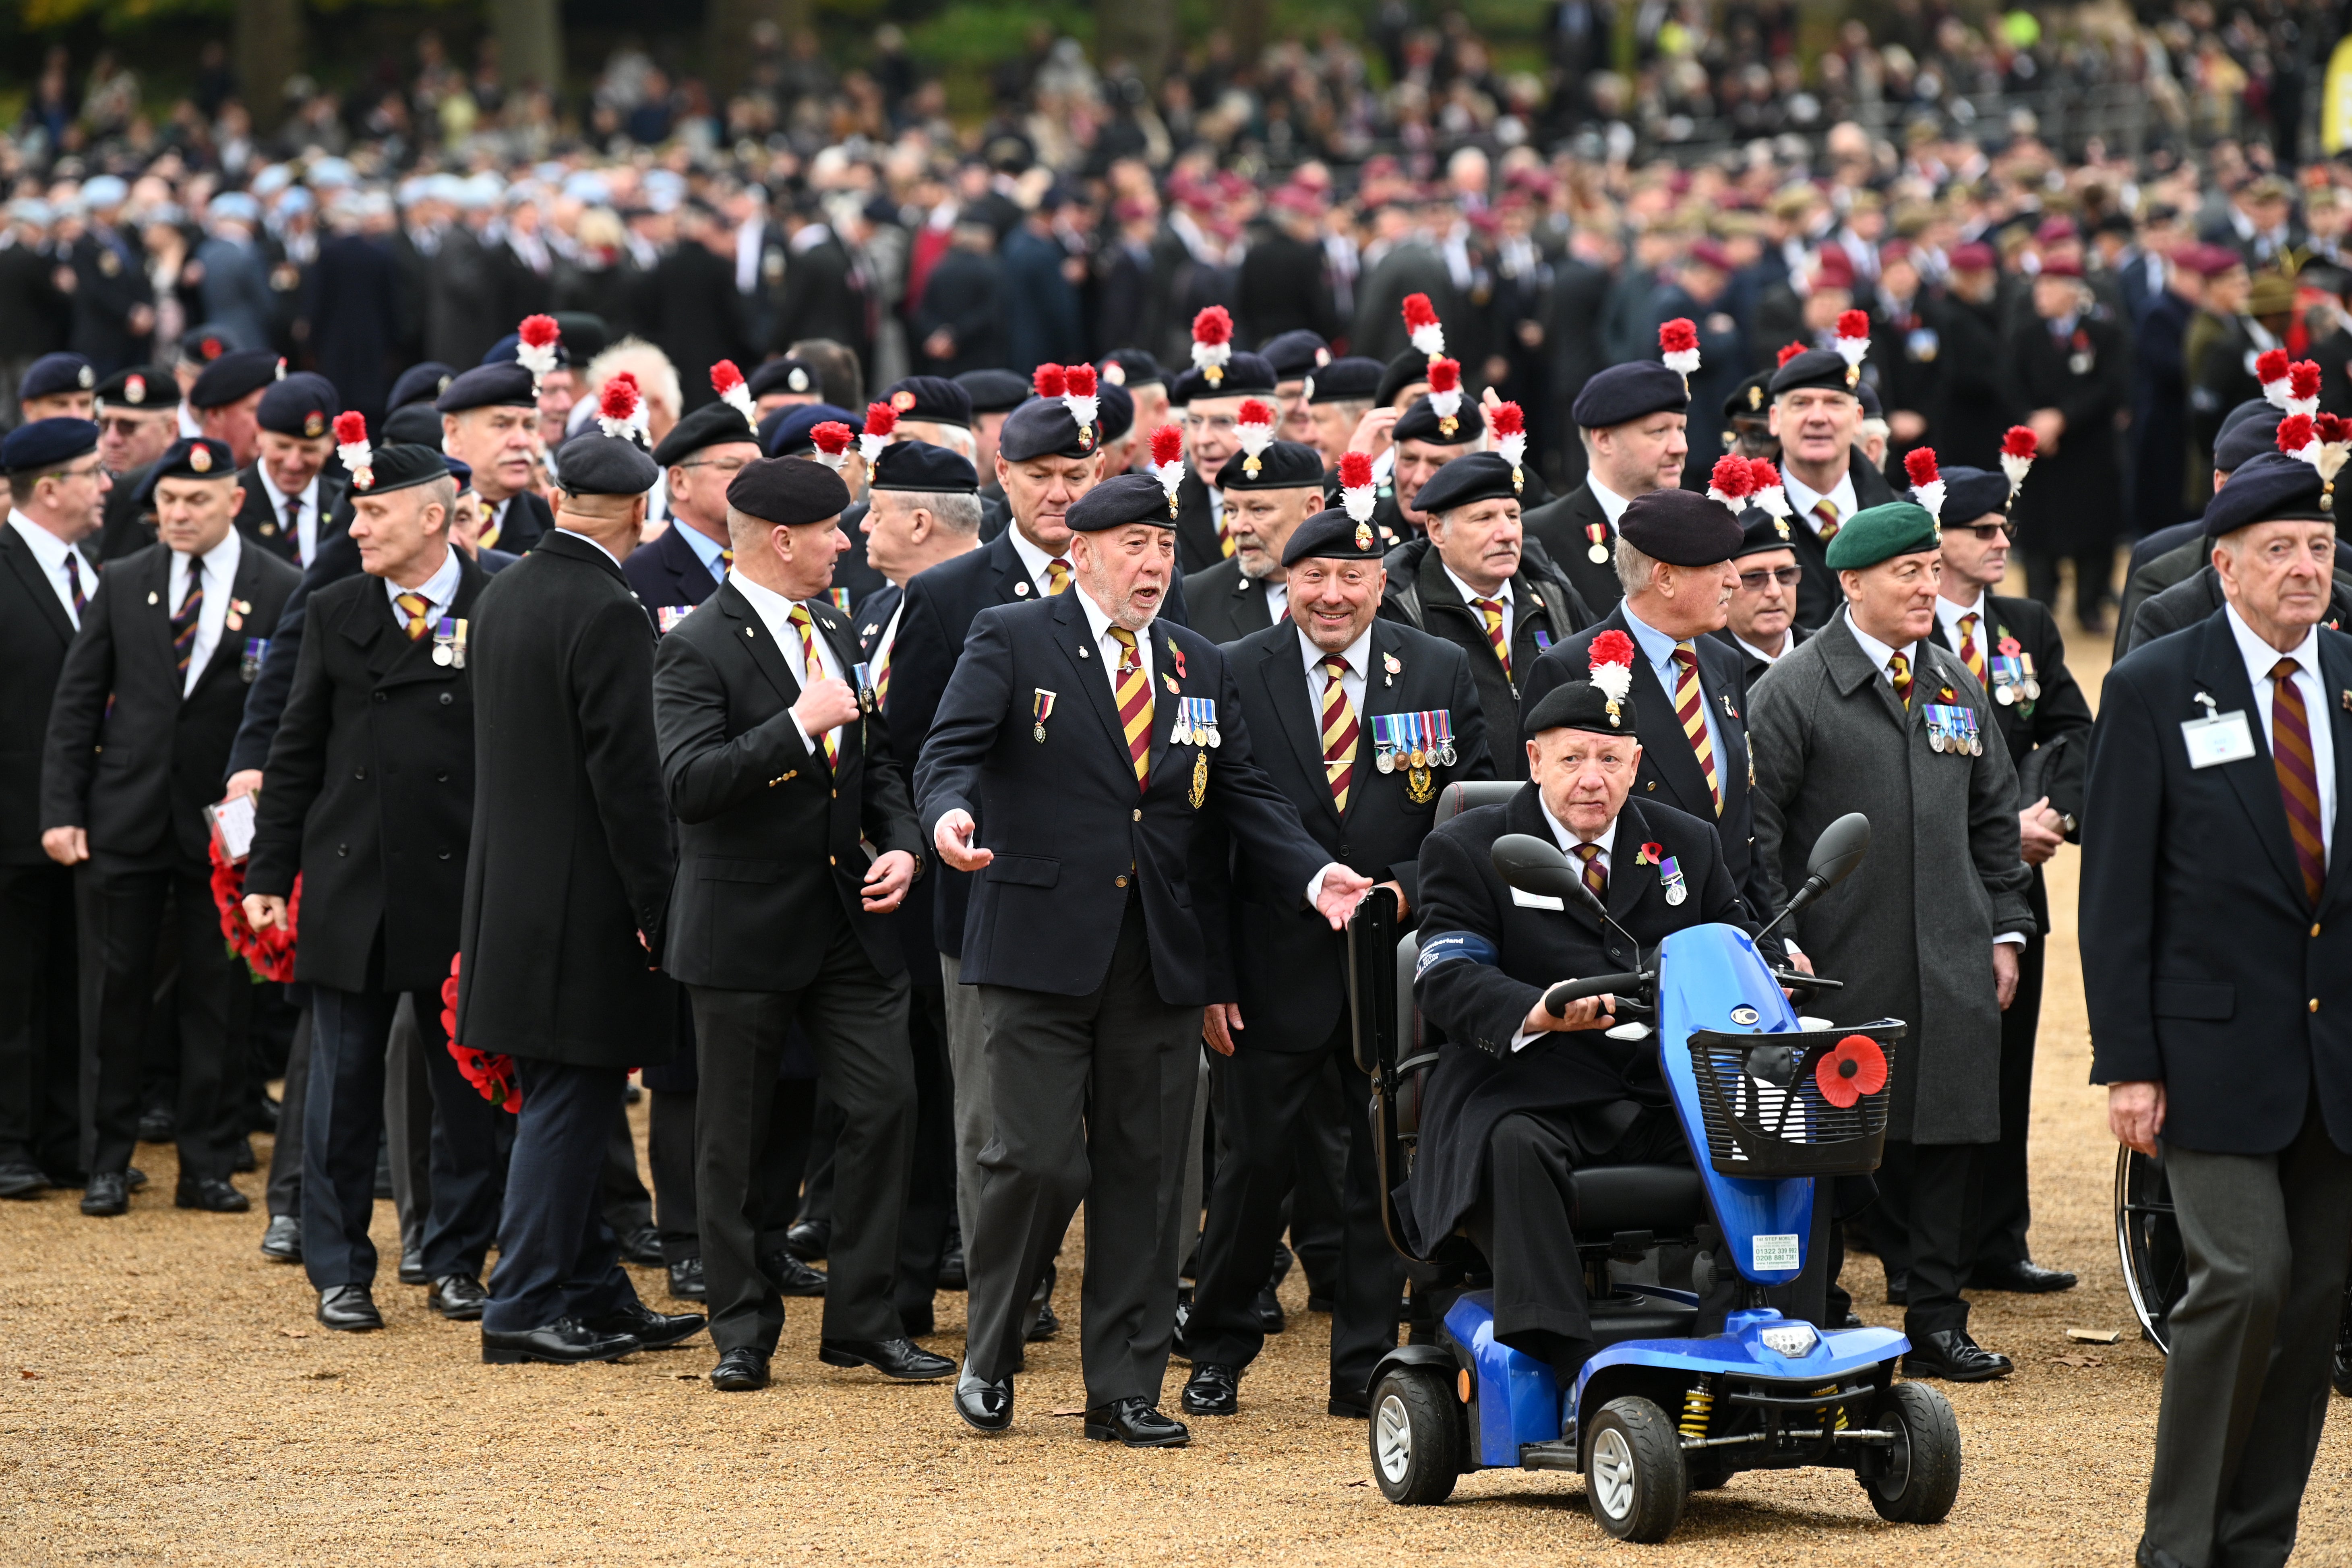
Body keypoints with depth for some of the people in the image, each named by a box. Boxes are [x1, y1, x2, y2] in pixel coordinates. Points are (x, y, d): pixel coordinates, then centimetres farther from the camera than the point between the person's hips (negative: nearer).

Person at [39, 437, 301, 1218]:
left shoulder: (283, 594, -2)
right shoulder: (122, 585, 5)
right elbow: (76, 705, 6)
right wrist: (62, 810, -2)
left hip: (227, 824, -2)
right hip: (124, 820, 2)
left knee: (218, 999, 4)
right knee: (116, 994, 4)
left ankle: (208, 1166, 12)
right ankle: (108, 1162, 13)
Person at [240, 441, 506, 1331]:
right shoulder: (336, 614, 6)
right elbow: (296, 752, 9)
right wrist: (268, 874, 4)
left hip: (463, 890, -2)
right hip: (350, 887, 2)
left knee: (467, 1084, 6)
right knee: (344, 1082, 5)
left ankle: (458, 1261, 19)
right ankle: (340, 1271, 13)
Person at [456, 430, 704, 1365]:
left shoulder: (500, 597, 9)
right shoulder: (609, 614, -17)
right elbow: (626, 771, -20)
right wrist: (655, 902, -14)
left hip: (511, 891, 9)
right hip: (583, 900, -9)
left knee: (565, 1104, 15)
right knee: (568, 1104, -2)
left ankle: (597, 1295, 22)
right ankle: (524, 1309, 1)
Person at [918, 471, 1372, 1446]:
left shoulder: (1201, 669, 15)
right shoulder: (1012, 642, 2)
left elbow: (1243, 792, 13)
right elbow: (950, 750, -8)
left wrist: (1313, 874, -4)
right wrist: (949, 814, -31)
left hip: (1161, 958, 5)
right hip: (1042, 949, -4)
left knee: (1144, 1176, 5)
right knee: (1038, 1162, -8)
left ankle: (1124, 1392, 12)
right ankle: (989, 1357, 13)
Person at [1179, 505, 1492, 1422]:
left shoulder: (1441, 674, 4)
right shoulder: (1231, 677, -2)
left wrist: (1409, 891, -11)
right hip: (1275, 969, -2)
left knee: (1388, 1166, 6)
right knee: (1256, 1162, 3)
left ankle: (1366, 1365, 15)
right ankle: (1218, 1351, 20)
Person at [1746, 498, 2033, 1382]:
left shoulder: (1956, 685, 13)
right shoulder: (1794, 691, -5)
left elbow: (1994, 816, 19)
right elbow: (1756, 828, -7)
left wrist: (2005, 933, 14)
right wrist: (1778, 944, -12)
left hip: (1954, 968, 5)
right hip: (1842, 968, -5)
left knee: (1951, 1141, 4)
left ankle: (1937, 1323, 11)